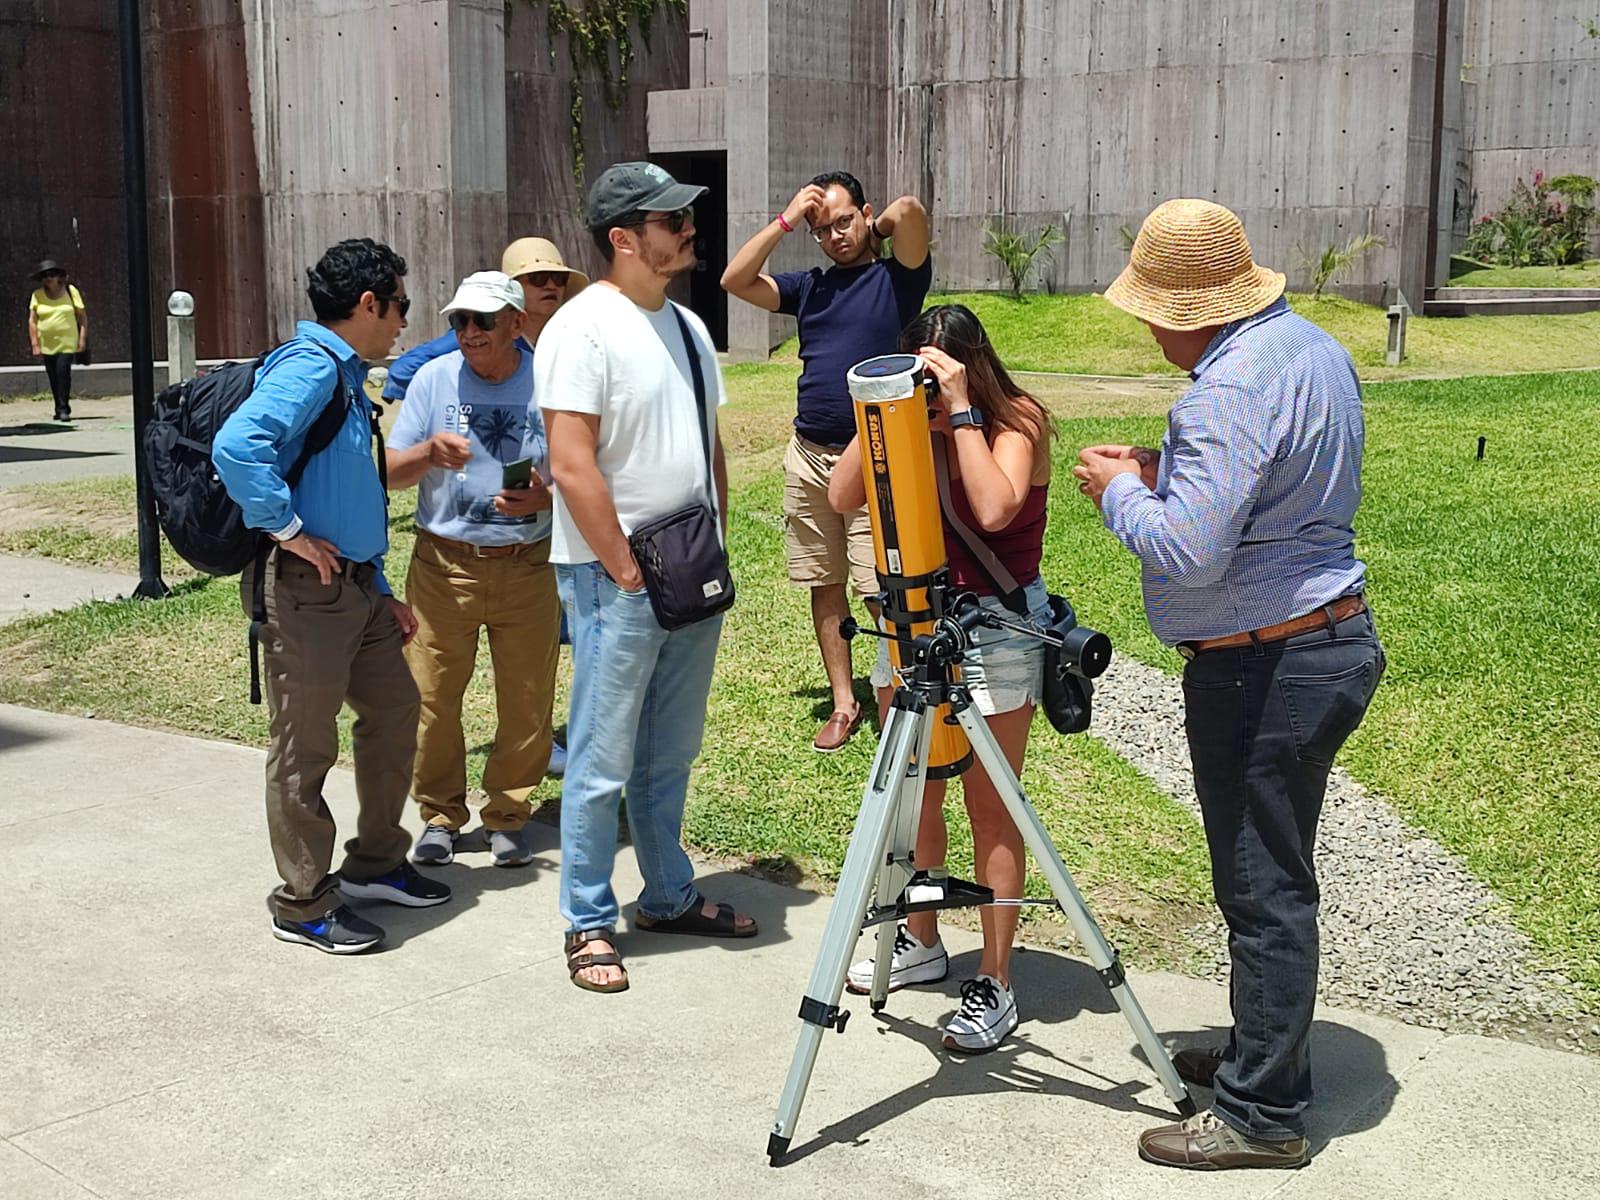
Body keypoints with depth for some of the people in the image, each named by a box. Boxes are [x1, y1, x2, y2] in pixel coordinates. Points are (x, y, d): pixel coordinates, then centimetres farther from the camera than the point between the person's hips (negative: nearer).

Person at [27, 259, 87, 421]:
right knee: (53, 377, 6)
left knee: (63, 371, -17)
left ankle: (63, 409, -13)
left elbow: (82, 316, 3)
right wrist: (35, 344, -2)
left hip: (67, 343, -2)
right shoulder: (37, 295, 4)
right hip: (47, 344, 2)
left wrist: (83, 339, -4)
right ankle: (60, 409, 19)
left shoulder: (70, 291, 2)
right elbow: (32, 321, 4)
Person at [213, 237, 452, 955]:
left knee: (394, 710, 18)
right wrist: (288, 530, -22)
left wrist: (382, 592, 22)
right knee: (305, 747, 1)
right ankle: (303, 905, 14)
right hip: (304, 589, -10)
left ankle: (375, 864, 33)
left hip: (355, 584, 10)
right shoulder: (310, 366, -15)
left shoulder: (348, 377, 16)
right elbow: (236, 447, -32)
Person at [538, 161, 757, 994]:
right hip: (613, 581, -8)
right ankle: (588, 923, 13)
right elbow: (572, 466, -19)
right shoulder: (582, 330, -13)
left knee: (671, 755, 18)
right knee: (603, 763, 1)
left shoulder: (686, 327, 13)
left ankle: (670, 896, 31)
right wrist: (629, 575, -16)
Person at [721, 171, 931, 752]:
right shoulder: (809, 286, 15)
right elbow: (735, 280, 5)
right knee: (825, 585, 9)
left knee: (884, 592, -8)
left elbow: (911, 210, -18)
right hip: (809, 458, 6)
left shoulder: (896, 278, -1)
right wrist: (786, 221, 2)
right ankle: (843, 703, 19)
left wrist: (876, 229, 3)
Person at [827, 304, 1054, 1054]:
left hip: (996, 626, -6)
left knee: (989, 808, -1)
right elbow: (842, 498, -11)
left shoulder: (1018, 420, -12)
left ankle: (995, 985, 7)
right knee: (915, 794, 16)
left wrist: (961, 411, -26)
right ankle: (920, 944, 34)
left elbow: (995, 508, -30)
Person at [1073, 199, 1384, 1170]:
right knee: (1274, 880, 20)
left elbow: (1185, 551, -29)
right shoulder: (1317, 347, 10)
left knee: (1263, 891, 0)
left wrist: (1120, 491, -10)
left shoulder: (1232, 386, -22)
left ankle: (1263, 1115, 12)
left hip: (1263, 671, -10)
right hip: (1333, 641, 10)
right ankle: (1262, 1054, 34)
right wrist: (1166, 472, 11)